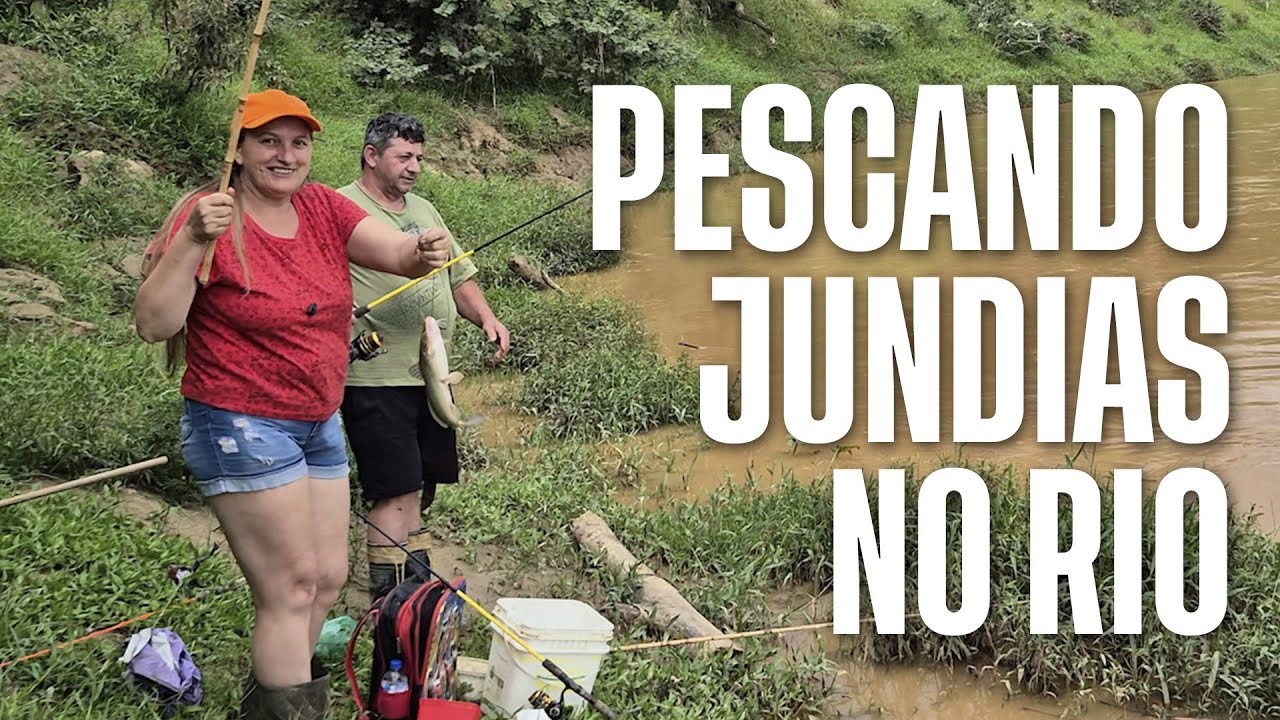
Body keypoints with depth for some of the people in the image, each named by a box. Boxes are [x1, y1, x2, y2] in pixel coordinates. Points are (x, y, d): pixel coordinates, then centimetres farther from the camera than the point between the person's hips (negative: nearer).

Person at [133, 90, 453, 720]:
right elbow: (153, 324, -21)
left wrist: (426, 251, -33)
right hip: (241, 426, -7)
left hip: (318, 424, 7)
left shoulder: (322, 208, 1)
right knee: (292, 585, -6)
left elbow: (398, 252, -10)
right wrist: (192, 241, -33)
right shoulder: (211, 216, -15)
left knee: (327, 578, 15)